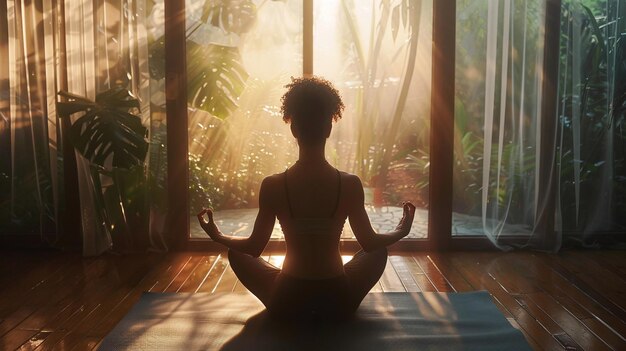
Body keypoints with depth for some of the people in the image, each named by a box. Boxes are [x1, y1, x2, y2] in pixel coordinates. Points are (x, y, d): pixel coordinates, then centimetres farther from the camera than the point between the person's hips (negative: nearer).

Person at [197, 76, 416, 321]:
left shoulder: (273, 186, -14)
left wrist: (217, 236, 16)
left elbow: (254, 248, -4)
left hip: (287, 305, 0)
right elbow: (370, 243, -1)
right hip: (338, 303, 1)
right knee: (379, 252, 28)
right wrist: (401, 232, 19)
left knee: (236, 253, 24)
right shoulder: (350, 184, -13)